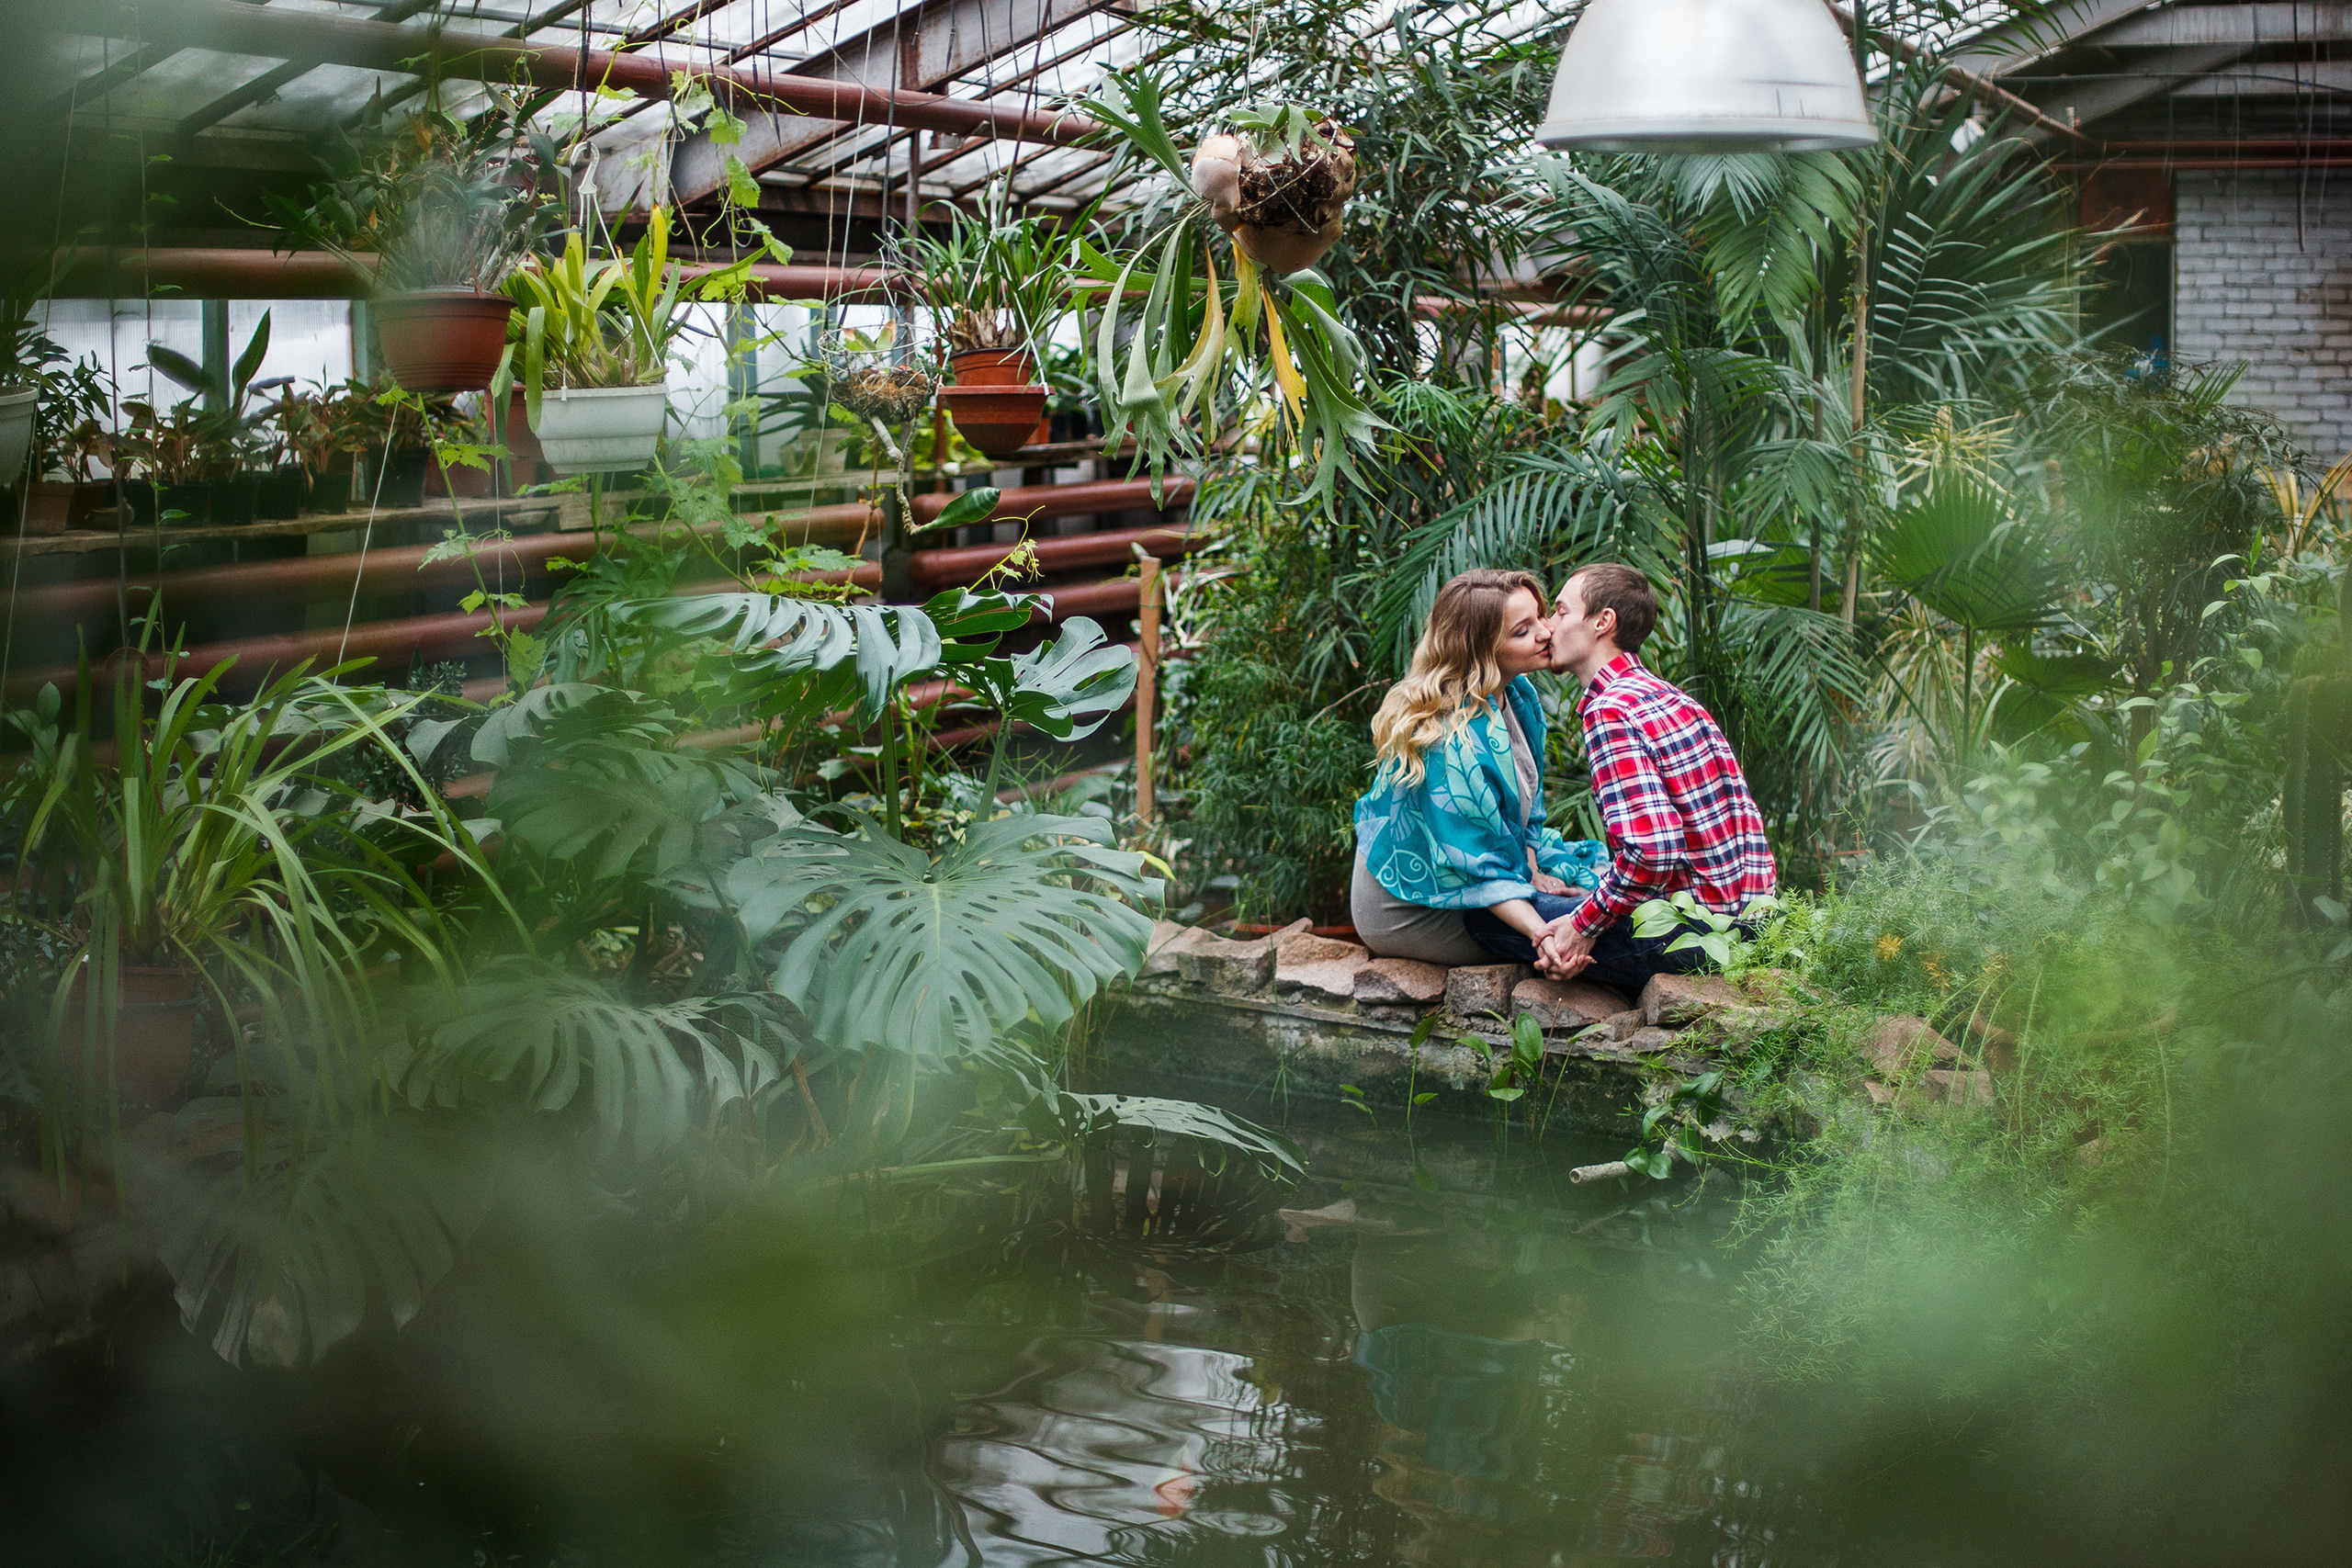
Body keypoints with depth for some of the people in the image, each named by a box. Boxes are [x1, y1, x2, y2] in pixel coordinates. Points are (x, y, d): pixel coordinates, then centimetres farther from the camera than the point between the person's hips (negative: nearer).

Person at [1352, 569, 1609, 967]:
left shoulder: (1519, 696, 1)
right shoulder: (1454, 738, -30)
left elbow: (1525, 804, 14)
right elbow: (1472, 865, -29)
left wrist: (1532, 873, 0)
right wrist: (1542, 934, -38)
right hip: (1414, 916, -10)